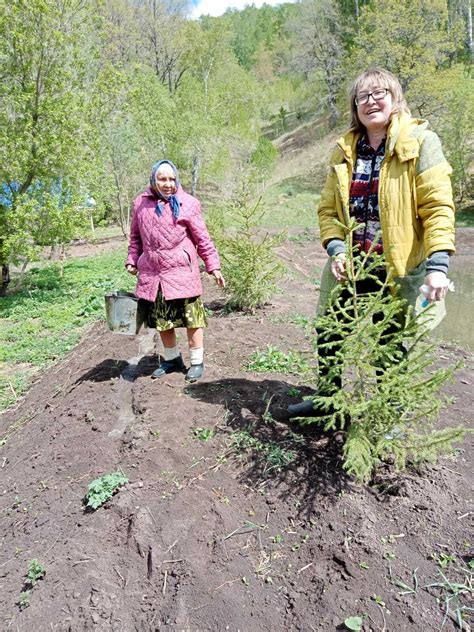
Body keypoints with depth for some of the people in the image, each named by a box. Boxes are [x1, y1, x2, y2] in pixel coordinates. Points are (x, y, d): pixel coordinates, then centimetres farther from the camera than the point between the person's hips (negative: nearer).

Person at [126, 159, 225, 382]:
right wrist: (132, 260, 8)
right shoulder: (141, 203, 7)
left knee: (191, 318, 2)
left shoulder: (187, 204, -3)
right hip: (152, 274, 4)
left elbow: (202, 239, -1)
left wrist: (213, 266, -2)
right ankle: (172, 359, 32)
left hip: (181, 272, -4)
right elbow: (136, 236, 17)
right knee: (161, 320, 13)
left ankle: (197, 362, 20)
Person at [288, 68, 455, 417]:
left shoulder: (420, 142, -7)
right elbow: (328, 207, 5)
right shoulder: (346, 149, 6)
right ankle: (327, 397, 37)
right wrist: (335, 249, -11)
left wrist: (438, 263, -24)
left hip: (399, 269, -4)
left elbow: (438, 206, -14)